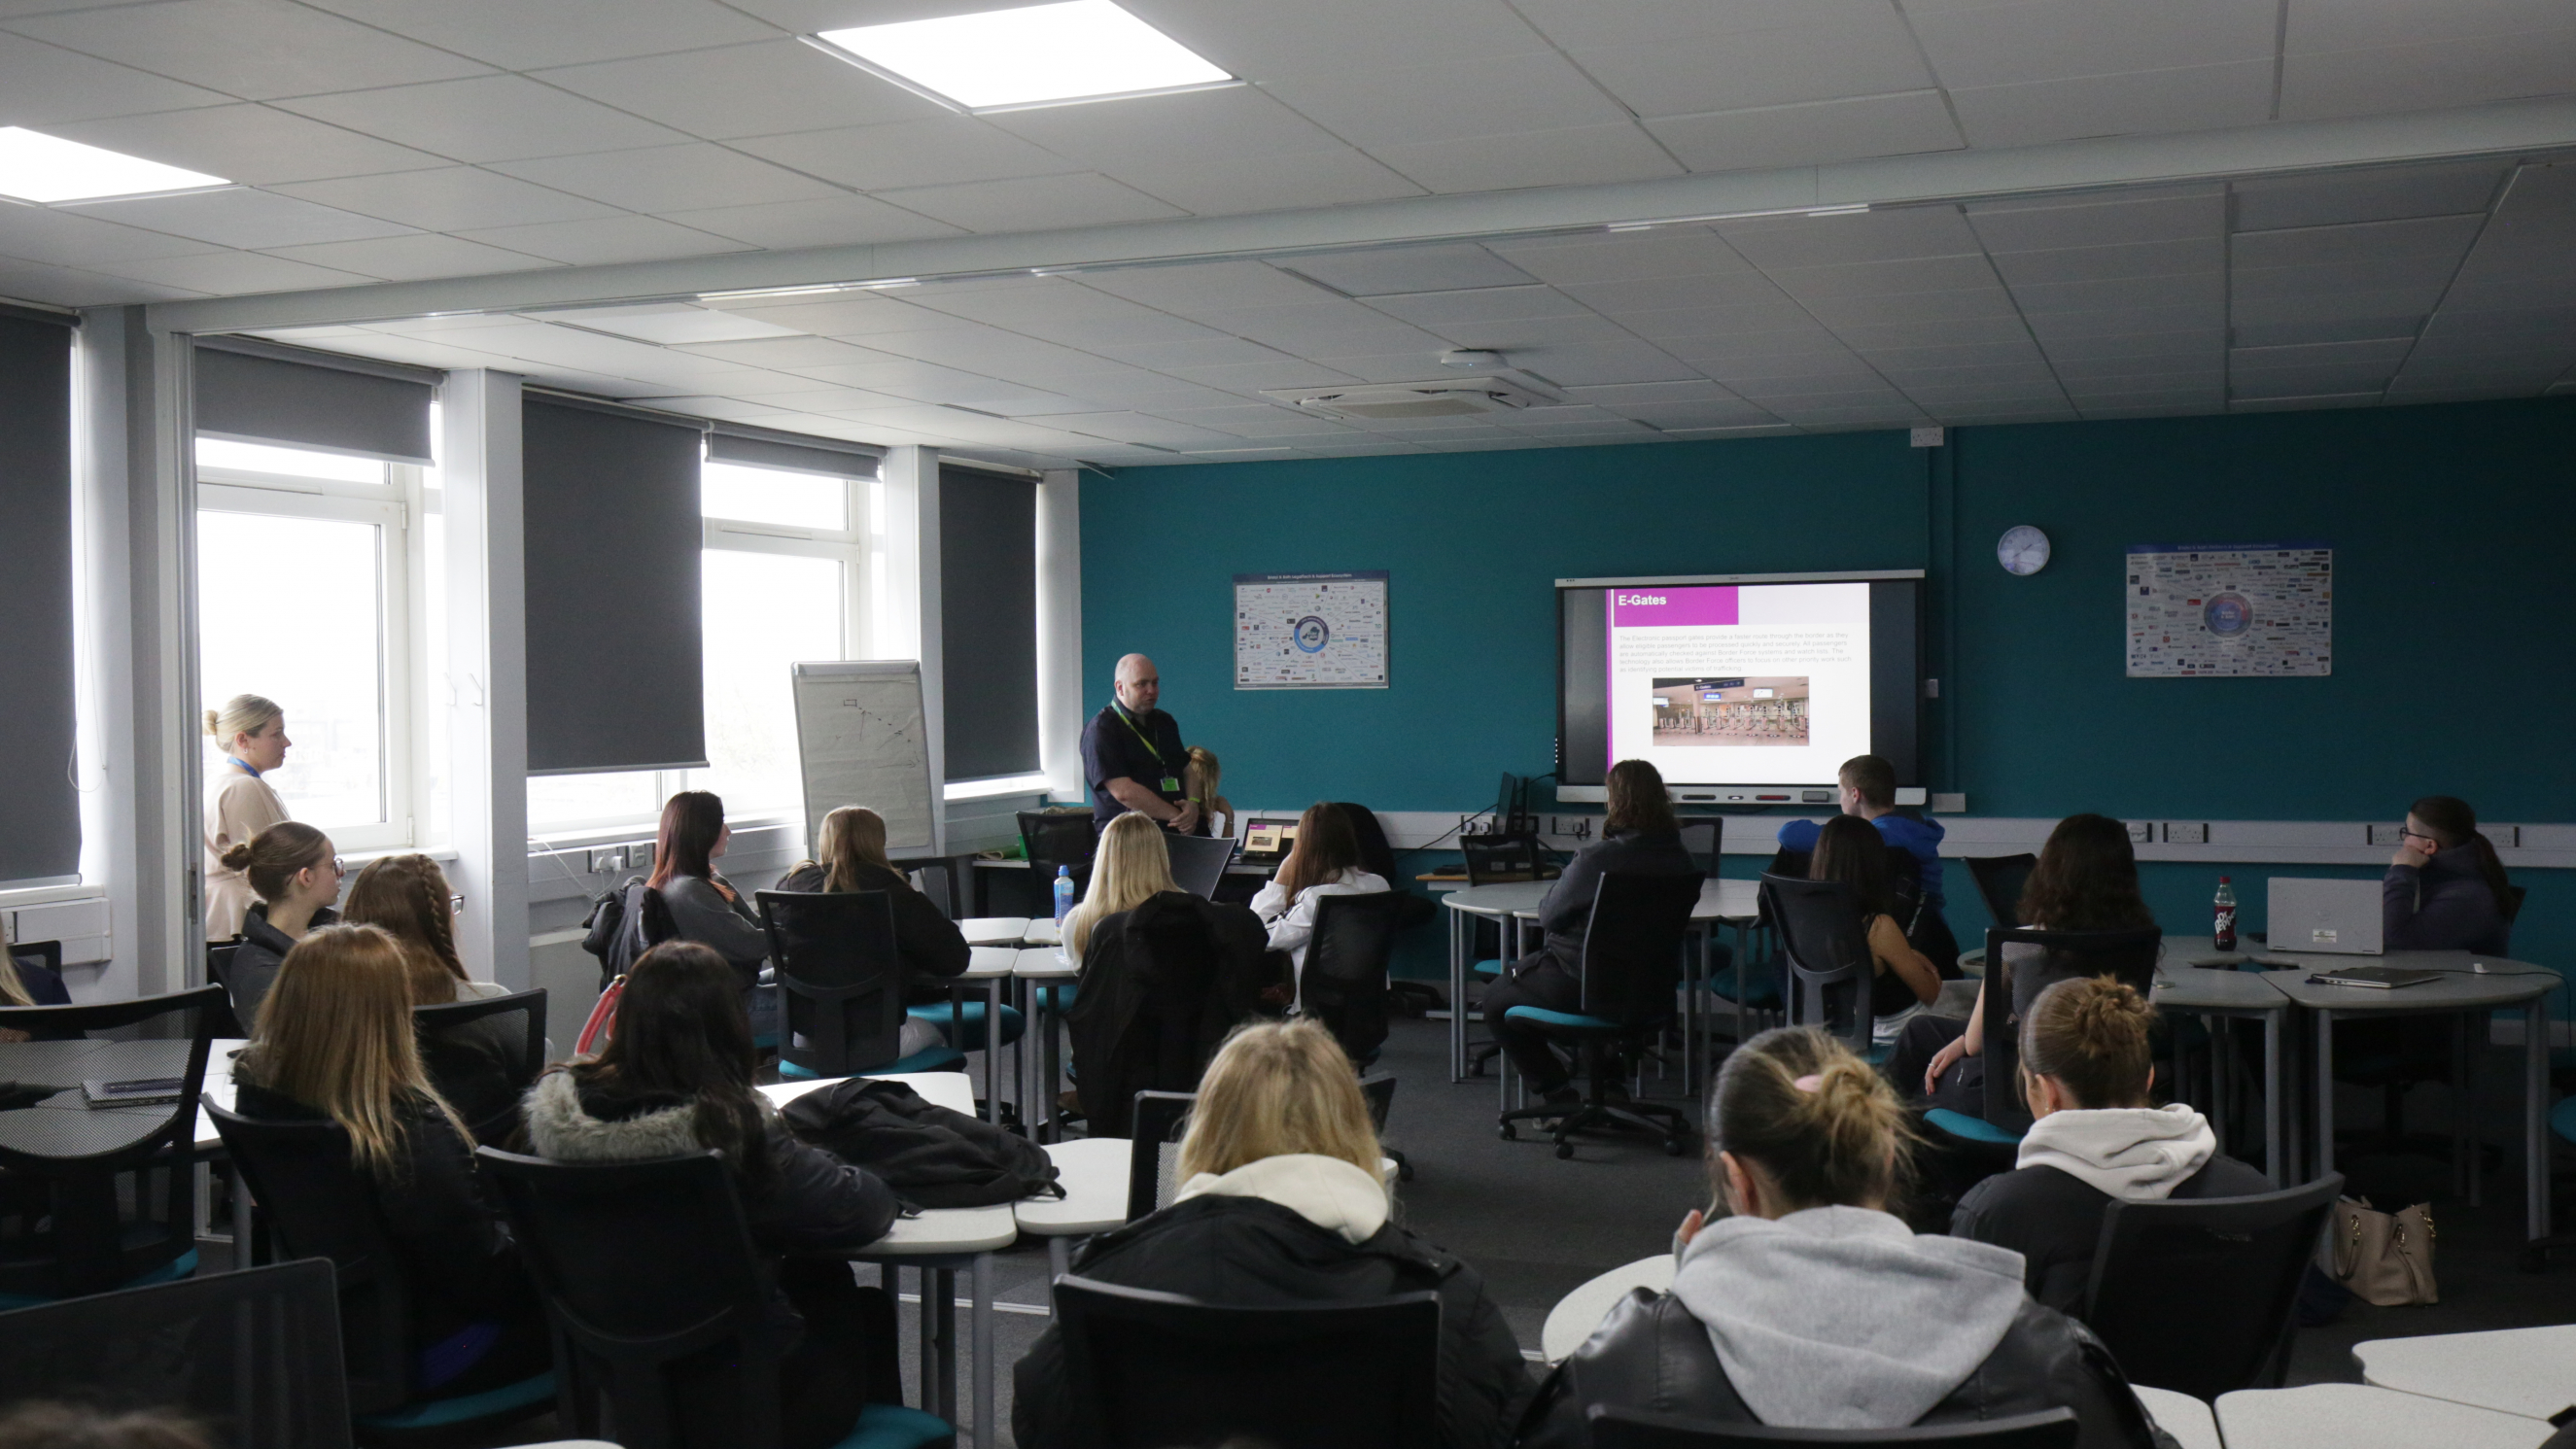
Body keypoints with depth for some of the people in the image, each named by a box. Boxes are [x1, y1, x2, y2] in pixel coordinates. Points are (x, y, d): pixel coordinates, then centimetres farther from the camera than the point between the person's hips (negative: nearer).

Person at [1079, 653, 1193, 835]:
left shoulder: (1164, 722, 20)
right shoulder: (1101, 730, -6)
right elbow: (1124, 792, -14)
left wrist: (1193, 804, -1)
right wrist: (1176, 815, -11)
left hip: (1178, 834, 6)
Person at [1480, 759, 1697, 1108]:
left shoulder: (1594, 860, -24)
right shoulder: (1682, 861, -6)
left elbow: (1548, 916, -12)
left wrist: (1561, 880, 9)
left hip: (1579, 988, -7)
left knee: (1495, 998, 20)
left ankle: (1559, 1092, 11)